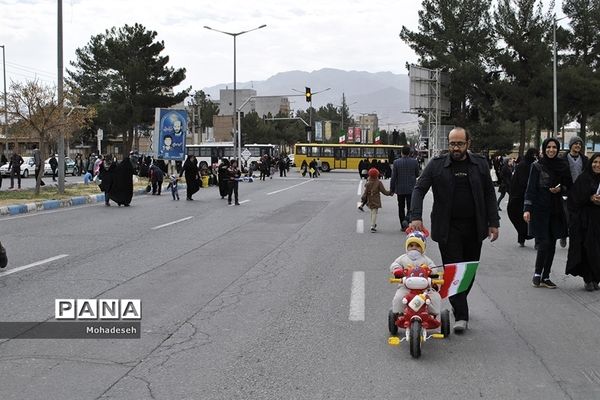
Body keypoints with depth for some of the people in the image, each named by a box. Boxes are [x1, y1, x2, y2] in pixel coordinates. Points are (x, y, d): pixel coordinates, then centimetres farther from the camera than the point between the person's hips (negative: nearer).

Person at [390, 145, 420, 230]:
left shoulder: (396, 162, -7)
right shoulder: (414, 162, -4)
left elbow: (393, 177, -6)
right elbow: (417, 175, 6)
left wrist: (392, 189, 1)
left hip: (400, 189, 0)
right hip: (411, 189, 0)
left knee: (401, 207, 11)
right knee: (410, 207, 2)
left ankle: (403, 226, 15)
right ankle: (406, 220, -23)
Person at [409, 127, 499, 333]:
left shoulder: (480, 164, 5)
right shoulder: (437, 165, -2)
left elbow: (489, 194, 8)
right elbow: (419, 189, -3)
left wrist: (493, 223, 2)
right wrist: (416, 217, -17)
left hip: (474, 227, 3)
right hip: (448, 228, -2)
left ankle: (459, 305, 32)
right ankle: (461, 316, -1)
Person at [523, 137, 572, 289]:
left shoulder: (563, 165, 7)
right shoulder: (537, 166, -3)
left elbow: (569, 186, 16)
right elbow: (530, 188, -6)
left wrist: (561, 189, -6)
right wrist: (527, 209, -14)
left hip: (556, 209, 4)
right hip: (540, 209, -4)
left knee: (552, 244, 4)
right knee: (544, 242, -11)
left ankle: (545, 277, 13)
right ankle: (537, 274, 6)